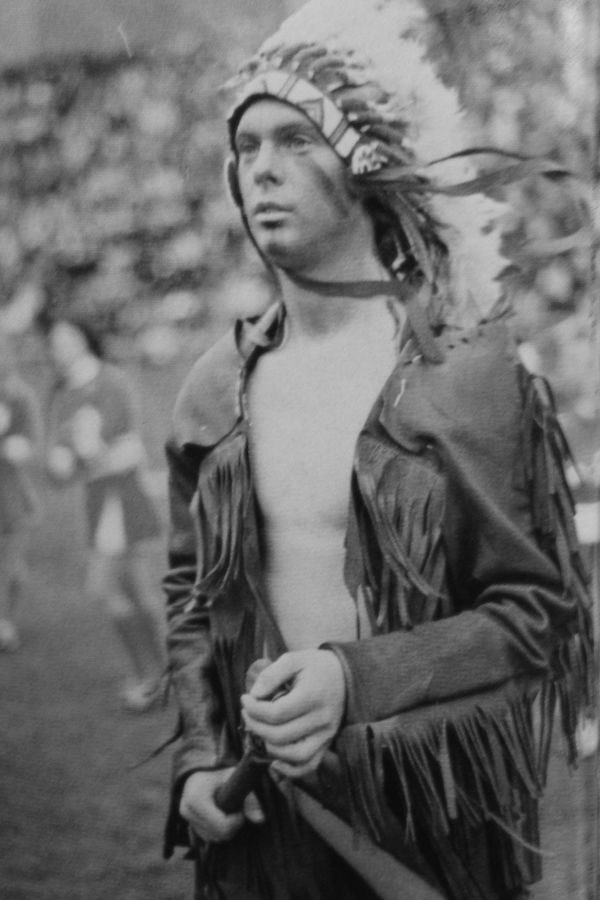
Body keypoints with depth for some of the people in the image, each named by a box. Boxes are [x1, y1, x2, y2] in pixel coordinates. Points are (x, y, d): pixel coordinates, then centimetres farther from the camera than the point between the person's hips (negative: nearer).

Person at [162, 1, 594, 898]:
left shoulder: (468, 375, -10)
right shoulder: (216, 389, 2)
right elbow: (189, 593, 11)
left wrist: (356, 678, -22)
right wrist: (200, 755, -2)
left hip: (431, 800, -3)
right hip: (259, 804, 3)